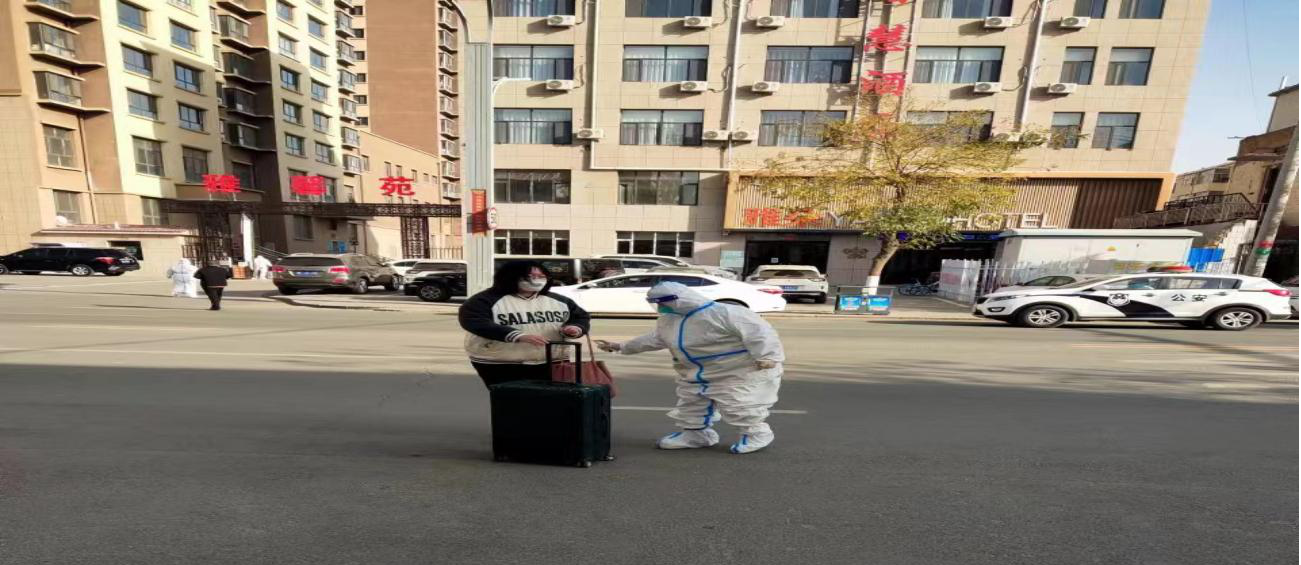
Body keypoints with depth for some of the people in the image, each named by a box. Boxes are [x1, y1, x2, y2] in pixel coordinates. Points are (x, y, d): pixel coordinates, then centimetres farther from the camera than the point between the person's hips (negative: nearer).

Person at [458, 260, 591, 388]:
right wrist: (518, 336, -29)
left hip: (550, 364, 4)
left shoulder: (559, 301, 8)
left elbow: (581, 317, 14)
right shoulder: (486, 300, -5)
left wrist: (576, 327, -13)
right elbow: (475, 323, -20)